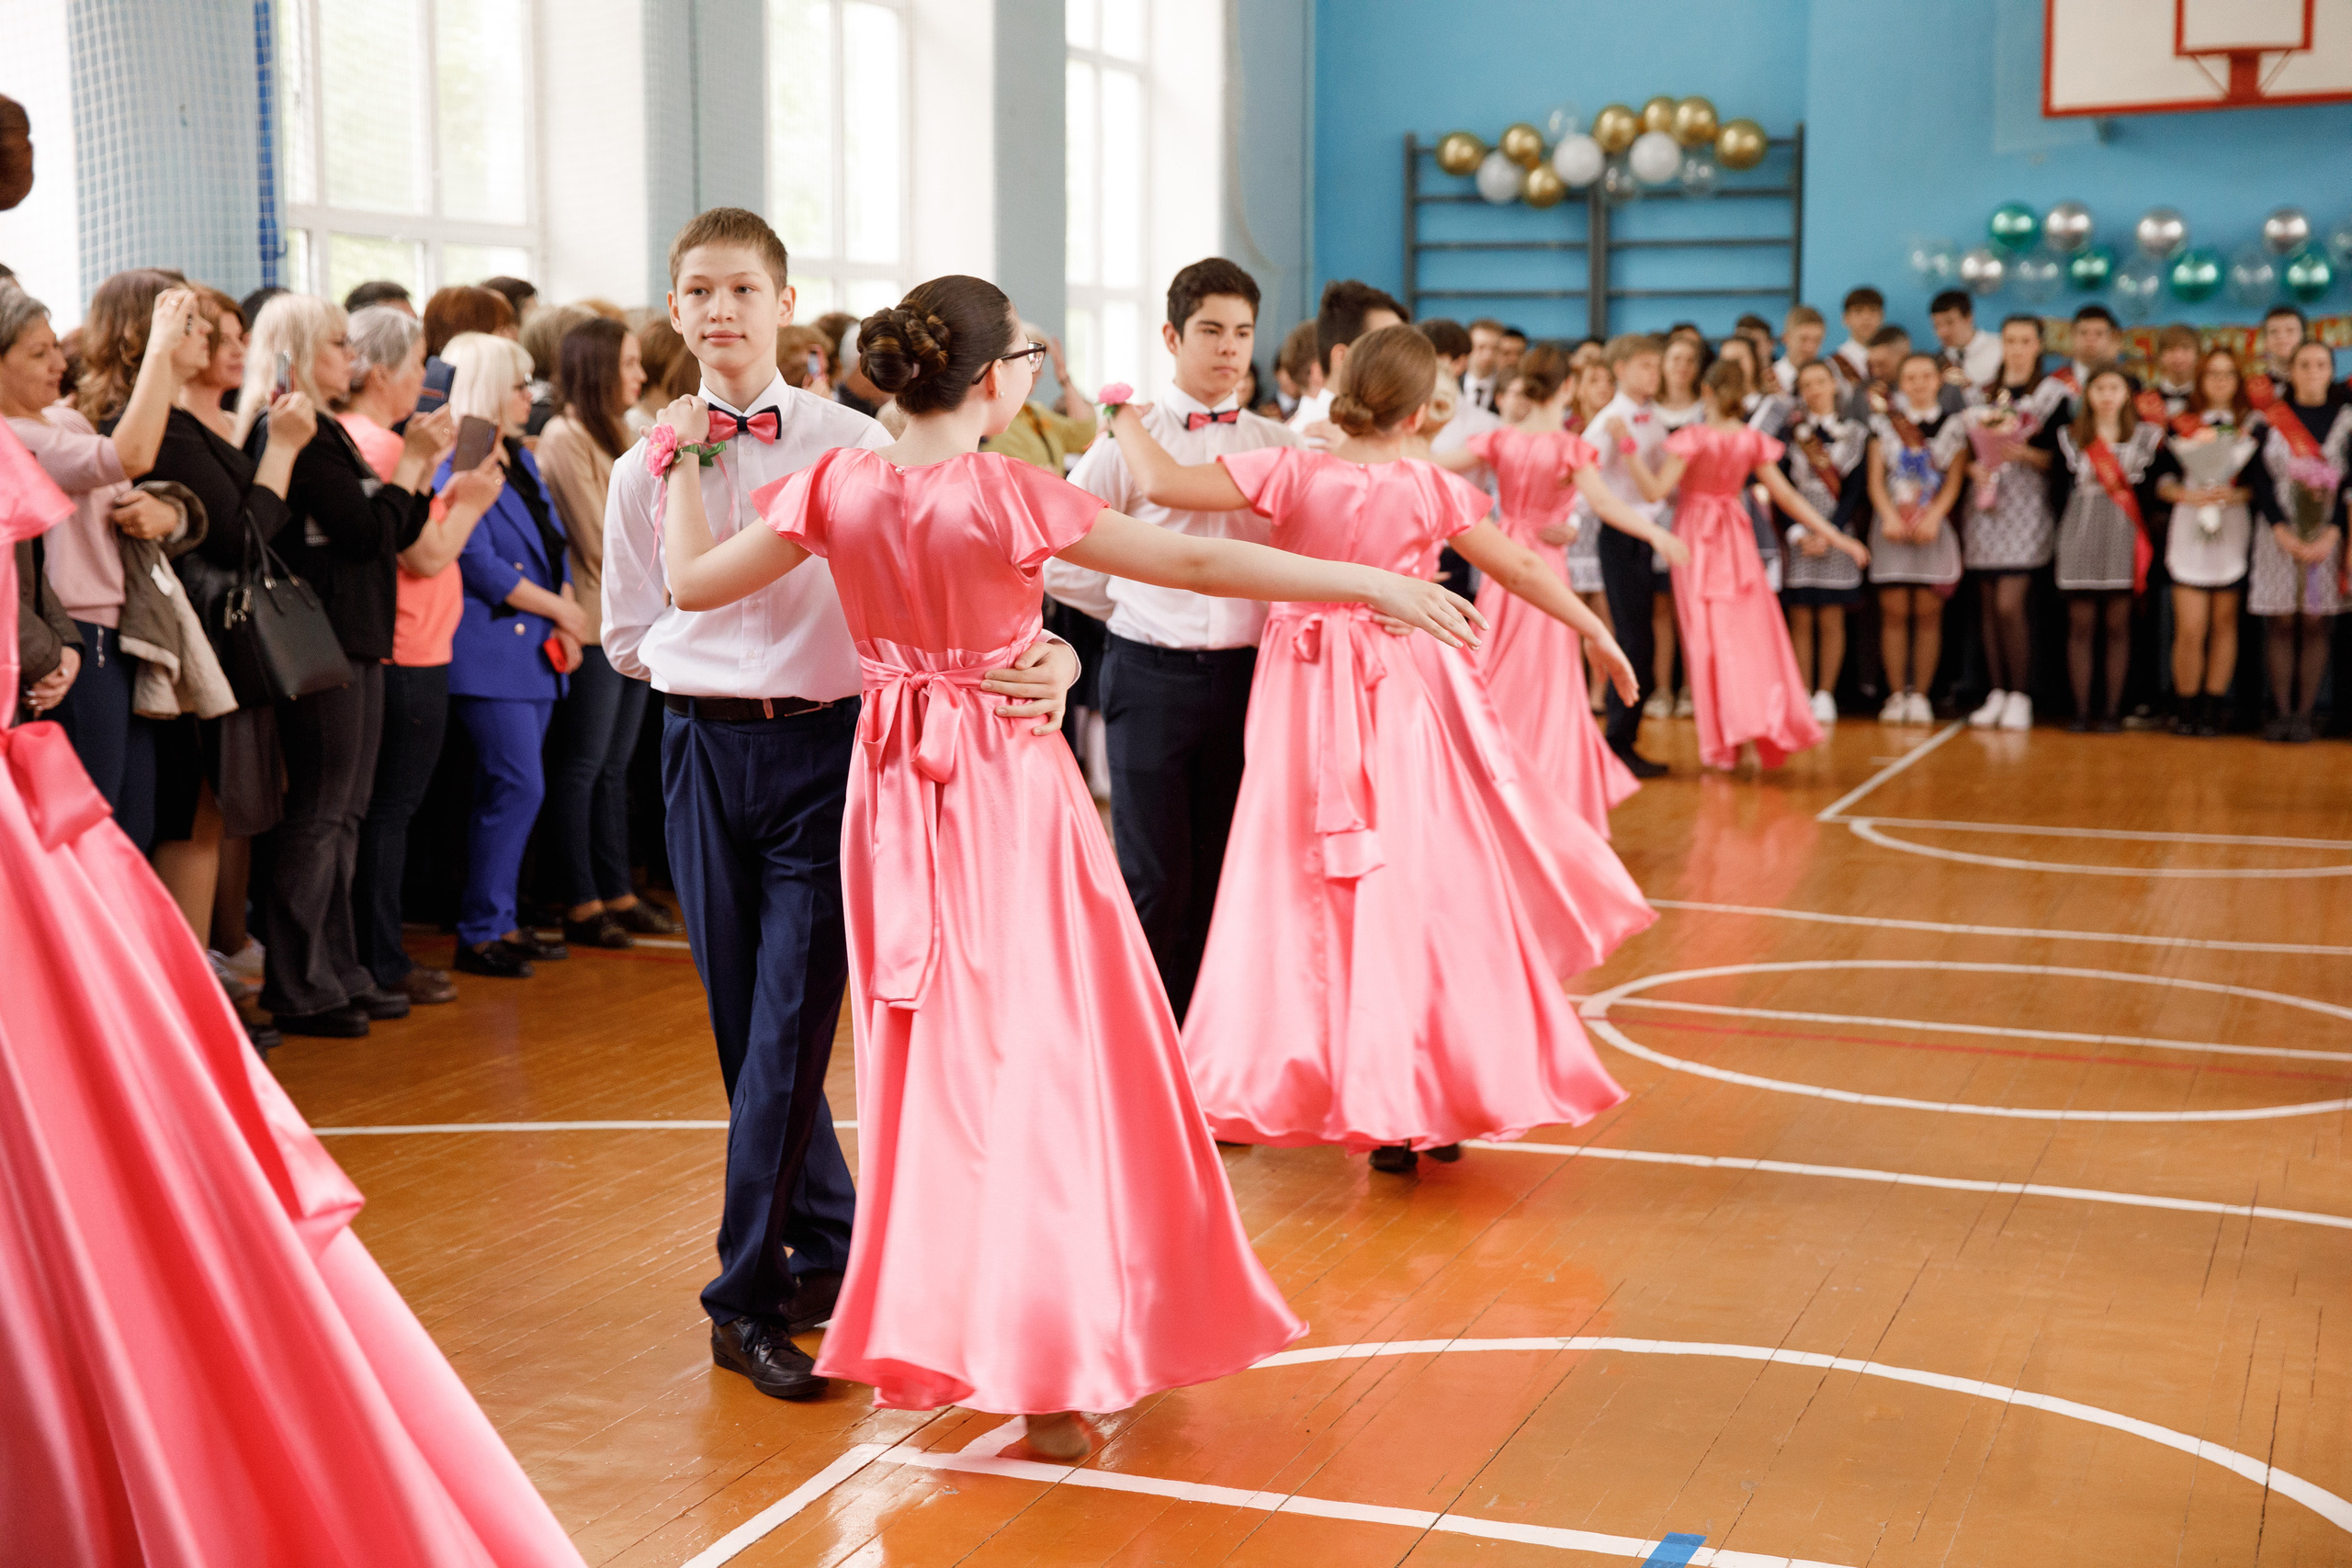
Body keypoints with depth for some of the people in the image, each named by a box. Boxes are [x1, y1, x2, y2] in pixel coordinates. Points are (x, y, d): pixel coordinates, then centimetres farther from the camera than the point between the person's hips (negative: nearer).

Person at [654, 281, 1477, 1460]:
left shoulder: (839, 487, -4)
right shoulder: (1011, 496, -17)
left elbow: (692, 582, 3)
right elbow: (1199, 563, -17)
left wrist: (680, 456, 17)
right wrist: (1376, 585, -13)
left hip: (896, 793, 5)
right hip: (1011, 792, -5)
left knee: (927, 1053, 17)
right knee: (1039, 1051, 4)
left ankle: (925, 1326, 27)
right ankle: (1048, 1364, 9)